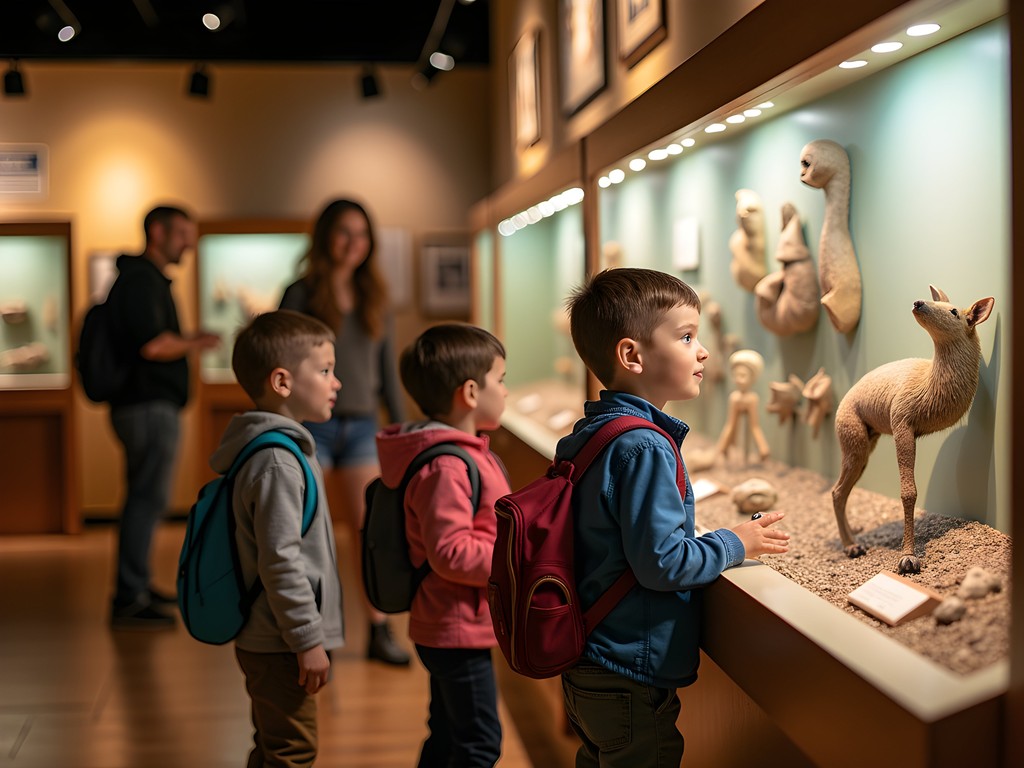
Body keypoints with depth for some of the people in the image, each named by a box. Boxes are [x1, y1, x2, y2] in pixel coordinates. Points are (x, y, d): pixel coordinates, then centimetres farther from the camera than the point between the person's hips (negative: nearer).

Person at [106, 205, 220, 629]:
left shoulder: (148, 278, 19)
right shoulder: (141, 279, -13)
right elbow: (153, 345, -24)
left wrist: (188, 340, 10)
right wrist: (195, 343, -8)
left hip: (147, 405, 11)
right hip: (149, 406, -11)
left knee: (145, 497, 18)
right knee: (149, 498, -11)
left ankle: (137, 585, 29)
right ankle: (128, 601, -10)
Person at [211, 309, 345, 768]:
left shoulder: (275, 448, 11)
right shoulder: (276, 461, -21)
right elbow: (280, 562, -24)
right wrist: (309, 640, -20)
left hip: (266, 641, 10)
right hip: (279, 644, -10)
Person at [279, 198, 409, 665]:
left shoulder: (375, 299, 10)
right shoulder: (302, 295, -2)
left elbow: (387, 370, 13)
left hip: (361, 427, 4)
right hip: (312, 423, -3)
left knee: (369, 527, 3)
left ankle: (379, 632, 9)